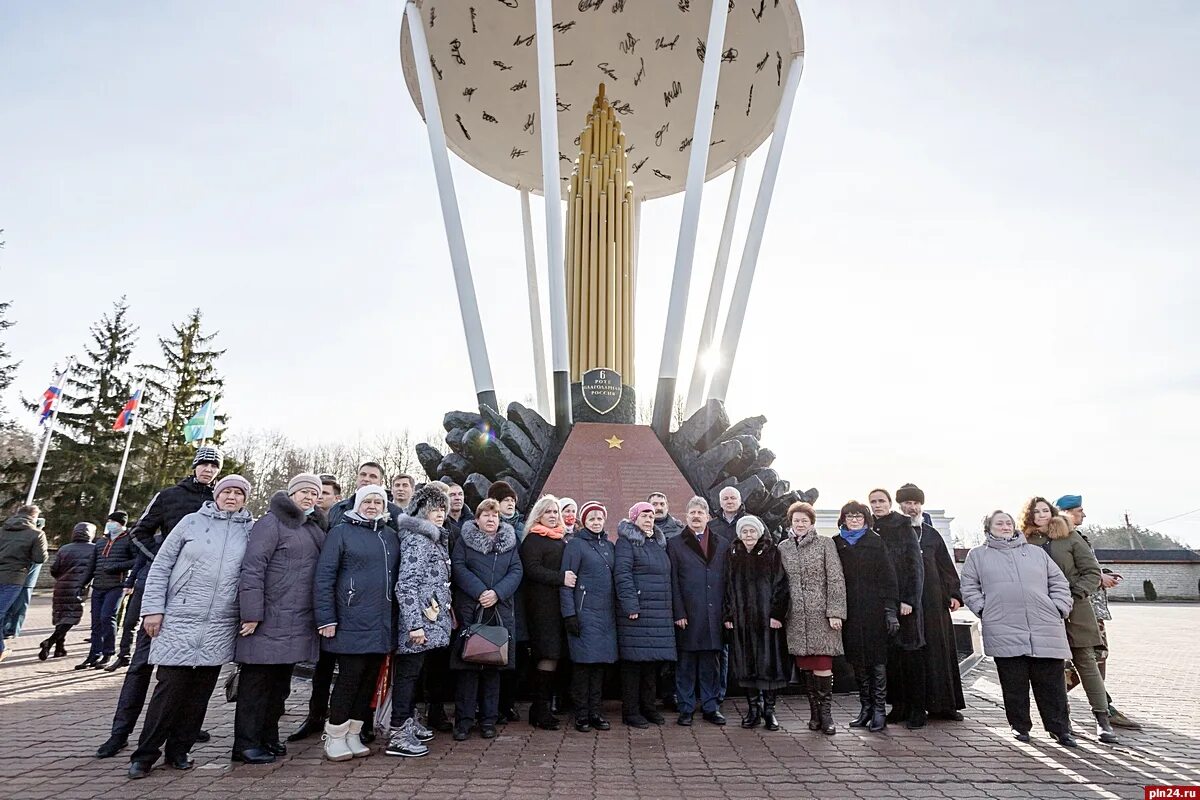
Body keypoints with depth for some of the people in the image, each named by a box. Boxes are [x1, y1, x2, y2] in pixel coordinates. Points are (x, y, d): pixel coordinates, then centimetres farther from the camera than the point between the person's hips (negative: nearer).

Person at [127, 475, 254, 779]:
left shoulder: (252, 529, 4)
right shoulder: (192, 521, 0)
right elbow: (161, 565, 2)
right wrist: (153, 608, -3)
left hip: (220, 626, 2)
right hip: (179, 620, -2)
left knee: (200, 691, 8)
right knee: (170, 688, -1)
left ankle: (179, 750, 22)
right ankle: (146, 753, 15)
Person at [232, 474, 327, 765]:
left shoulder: (314, 528, 16)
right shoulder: (272, 522, -8)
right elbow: (252, 567, -14)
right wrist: (251, 613, -18)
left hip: (299, 623, 7)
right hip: (270, 620, -7)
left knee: (280, 682, 15)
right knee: (257, 681, 3)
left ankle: (268, 737, 27)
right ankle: (246, 743, 14)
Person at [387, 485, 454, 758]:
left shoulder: (436, 539, 15)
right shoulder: (416, 539, -14)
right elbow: (405, 585, -21)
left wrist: (446, 612, 20)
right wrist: (414, 624, -23)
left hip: (431, 620, 9)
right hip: (419, 621, -9)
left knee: (413, 672, 18)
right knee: (407, 673, -2)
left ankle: (409, 722, 29)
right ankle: (398, 735, 6)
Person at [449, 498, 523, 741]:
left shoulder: (509, 541, 12)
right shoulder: (465, 539, 5)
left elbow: (516, 571, 3)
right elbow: (458, 567, -6)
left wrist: (497, 593, -12)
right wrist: (479, 591, -16)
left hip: (501, 610, 3)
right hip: (470, 609, -3)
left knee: (494, 665, 7)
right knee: (468, 664, -2)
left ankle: (488, 719, 18)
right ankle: (463, 720, 8)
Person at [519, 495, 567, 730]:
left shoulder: (562, 538, 20)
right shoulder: (533, 539, -3)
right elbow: (532, 569, -14)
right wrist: (560, 578, -20)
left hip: (559, 603, 7)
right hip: (542, 603, -7)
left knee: (553, 654, 7)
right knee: (549, 655, -9)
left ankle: (542, 708, 16)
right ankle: (540, 710, 1)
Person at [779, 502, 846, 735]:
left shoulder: (825, 544, 1)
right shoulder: (783, 547, 10)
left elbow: (836, 579, -3)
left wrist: (835, 611, -10)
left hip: (820, 613, -3)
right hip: (796, 616, 3)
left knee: (822, 663, -6)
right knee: (804, 664, 6)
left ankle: (825, 713, 6)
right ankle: (814, 711, 18)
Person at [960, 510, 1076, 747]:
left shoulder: (1036, 552, 19)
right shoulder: (977, 555, 12)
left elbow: (1058, 582, 18)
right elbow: (969, 588, 10)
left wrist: (1059, 608, 5)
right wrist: (984, 610, -2)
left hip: (1045, 630, 2)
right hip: (1004, 631, -2)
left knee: (1051, 682, 4)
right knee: (1014, 683, 3)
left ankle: (1060, 727, 16)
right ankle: (1020, 726, 16)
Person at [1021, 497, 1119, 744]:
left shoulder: (1070, 537, 1)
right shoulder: (1025, 542, 4)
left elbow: (1092, 572, 0)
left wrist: (1074, 596, -10)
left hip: (1075, 611, -1)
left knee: (1086, 661, 1)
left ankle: (1102, 719, 7)